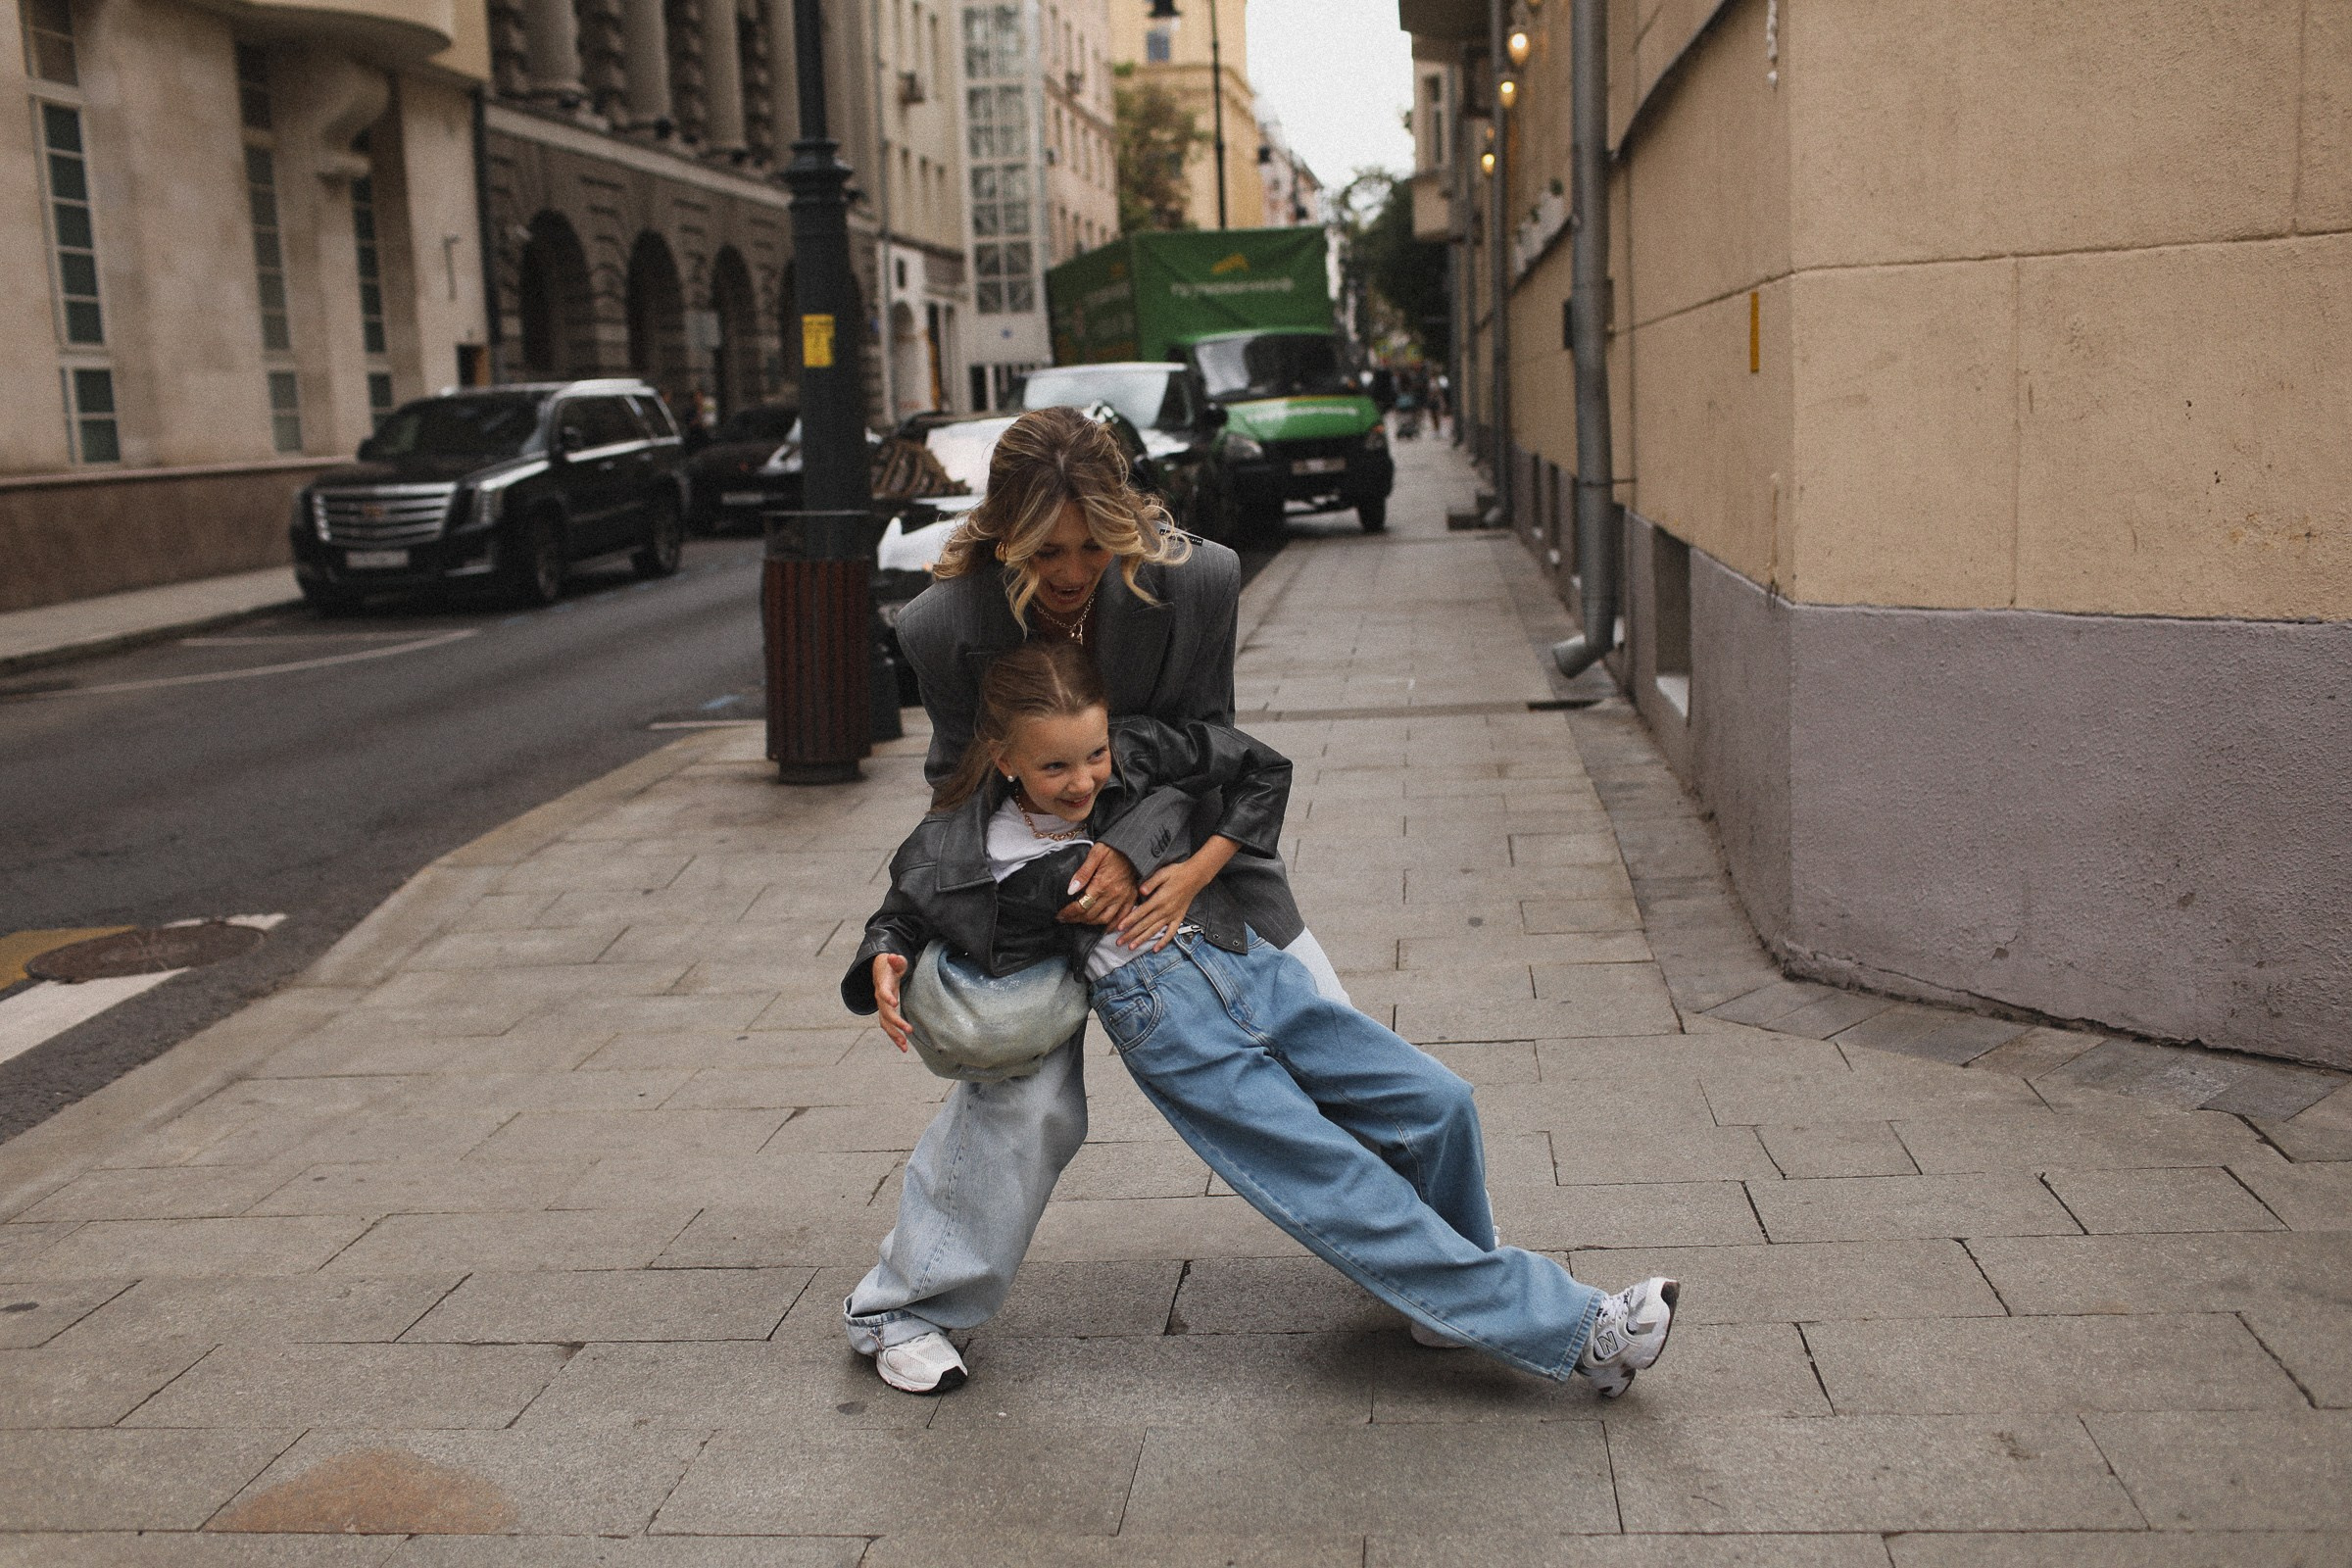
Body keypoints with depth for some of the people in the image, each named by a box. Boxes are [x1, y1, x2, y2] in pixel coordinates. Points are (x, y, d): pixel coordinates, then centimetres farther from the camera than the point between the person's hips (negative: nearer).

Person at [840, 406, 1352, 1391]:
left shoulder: (1196, 580, -26)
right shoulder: (946, 623, -26)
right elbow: (962, 778, -10)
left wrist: (1132, 849, -31)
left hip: (1181, 831, 2)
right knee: (1024, 1090, -11)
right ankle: (902, 1306, 10)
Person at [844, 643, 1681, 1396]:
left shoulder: (1139, 754, -2)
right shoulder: (961, 851, -6)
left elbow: (1262, 770, 7)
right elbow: (900, 918, 12)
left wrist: (1197, 872, -3)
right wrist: (885, 964, -11)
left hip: (1250, 968, 4)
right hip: (1168, 1028, -4)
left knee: (1437, 1103, -2)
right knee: (1345, 1194, -12)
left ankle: (1452, 1295, 24)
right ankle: (1570, 1327, -5)